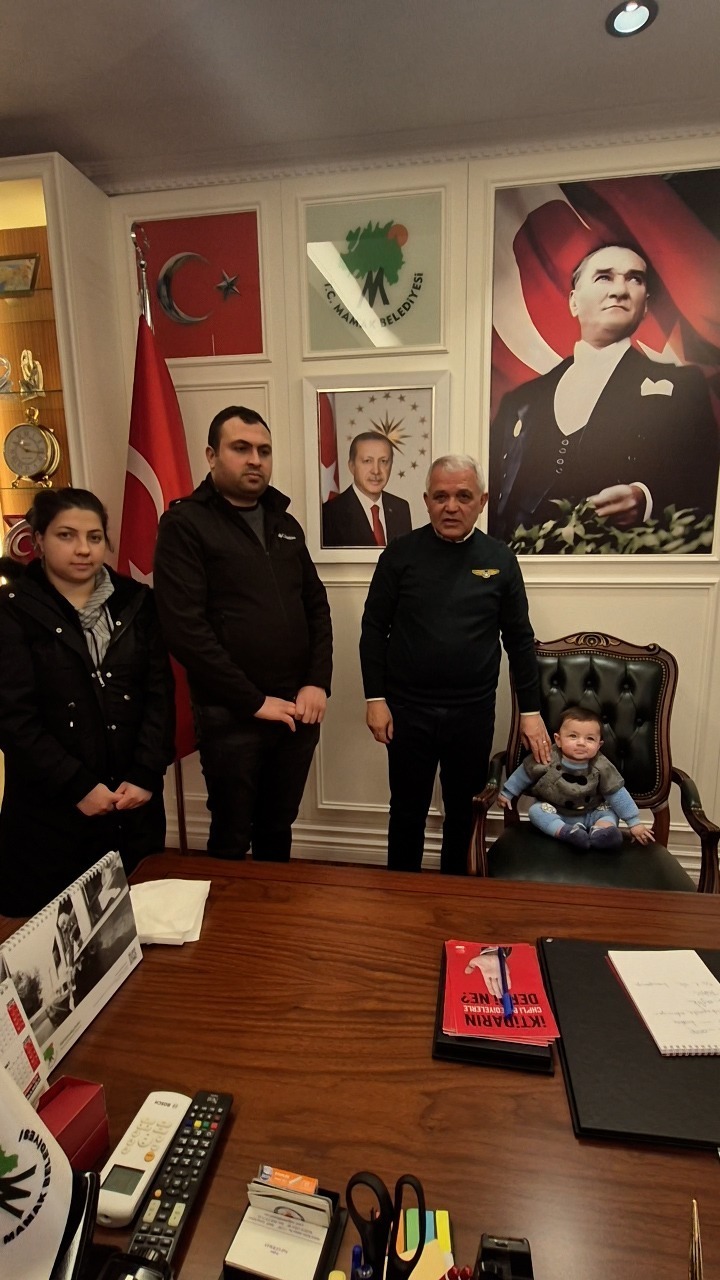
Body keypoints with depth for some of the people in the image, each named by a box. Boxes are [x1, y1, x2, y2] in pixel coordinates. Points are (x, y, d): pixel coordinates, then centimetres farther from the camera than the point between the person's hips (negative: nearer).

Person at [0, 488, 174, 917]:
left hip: (135, 797, 3)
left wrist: (146, 774, -7)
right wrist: (78, 786, -13)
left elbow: (159, 691, 1)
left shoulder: (136, 602, 5)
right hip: (51, 806, -2)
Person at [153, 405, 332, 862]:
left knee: (278, 830, 20)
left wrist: (318, 684, -2)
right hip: (232, 716, -5)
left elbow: (317, 606, 12)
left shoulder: (285, 524, 12)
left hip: (297, 709, 5)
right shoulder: (185, 524, -7)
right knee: (232, 840, 12)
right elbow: (185, 629, -16)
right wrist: (255, 701, -14)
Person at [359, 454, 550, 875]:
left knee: (464, 812, 17)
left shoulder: (500, 560, 0)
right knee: (407, 812, 14)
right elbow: (374, 628, -1)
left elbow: (520, 639, 5)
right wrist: (376, 699, -6)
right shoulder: (401, 553, -4)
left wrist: (531, 710, 3)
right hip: (407, 709, -1)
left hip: (473, 713, 2)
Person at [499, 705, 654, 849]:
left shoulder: (601, 767, -18)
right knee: (535, 810, -24)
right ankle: (567, 833, -40)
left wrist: (635, 822, -12)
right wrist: (507, 793, 2)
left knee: (609, 810, -15)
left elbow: (618, 794, -11)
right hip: (555, 813, -1)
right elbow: (524, 773, -6)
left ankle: (600, 831, -42)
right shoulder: (547, 759, -21)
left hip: (590, 814, 1)